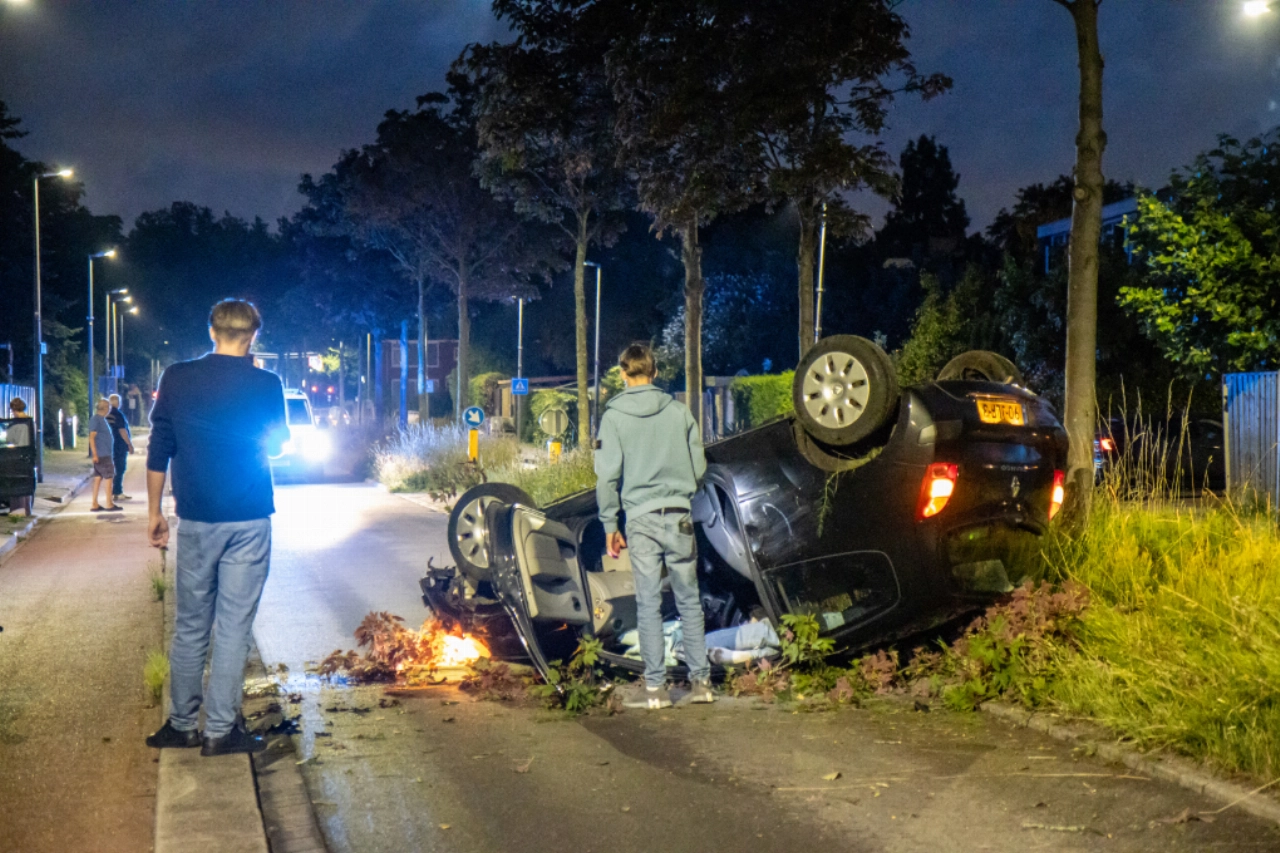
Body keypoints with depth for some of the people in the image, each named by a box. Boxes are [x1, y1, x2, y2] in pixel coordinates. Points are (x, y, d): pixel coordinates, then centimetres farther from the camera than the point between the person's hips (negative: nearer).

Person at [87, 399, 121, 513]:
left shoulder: (102, 419, 16)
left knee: (98, 478, 8)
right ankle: (109, 504, 1)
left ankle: (94, 504, 10)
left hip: (105, 454, 9)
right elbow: (92, 437, -17)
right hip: (101, 455, -9)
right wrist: (94, 454, -22)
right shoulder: (95, 419, -12)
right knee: (109, 477, -4)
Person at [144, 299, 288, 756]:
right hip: (249, 520, -2)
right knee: (233, 627, 2)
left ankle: (181, 724, 19)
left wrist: (154, 511, 9)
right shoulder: (266, 385, -6)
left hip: (196, 518, 2)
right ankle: (220, 730, 4)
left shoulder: (176, 378, -3)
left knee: (190, 625, 13)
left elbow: (159, 451, 0)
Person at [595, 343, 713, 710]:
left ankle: (655, 686, 6)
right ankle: (700, 680, 13)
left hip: (641, 518, -2)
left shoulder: (614, 416, -2)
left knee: (648, 603, 3)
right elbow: (699, 466, 6)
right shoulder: (679, 411, 3)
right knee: (689, 599, 9)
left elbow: (607, 475, -4)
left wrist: (610, 525, 3)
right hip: (679, 515, 2)